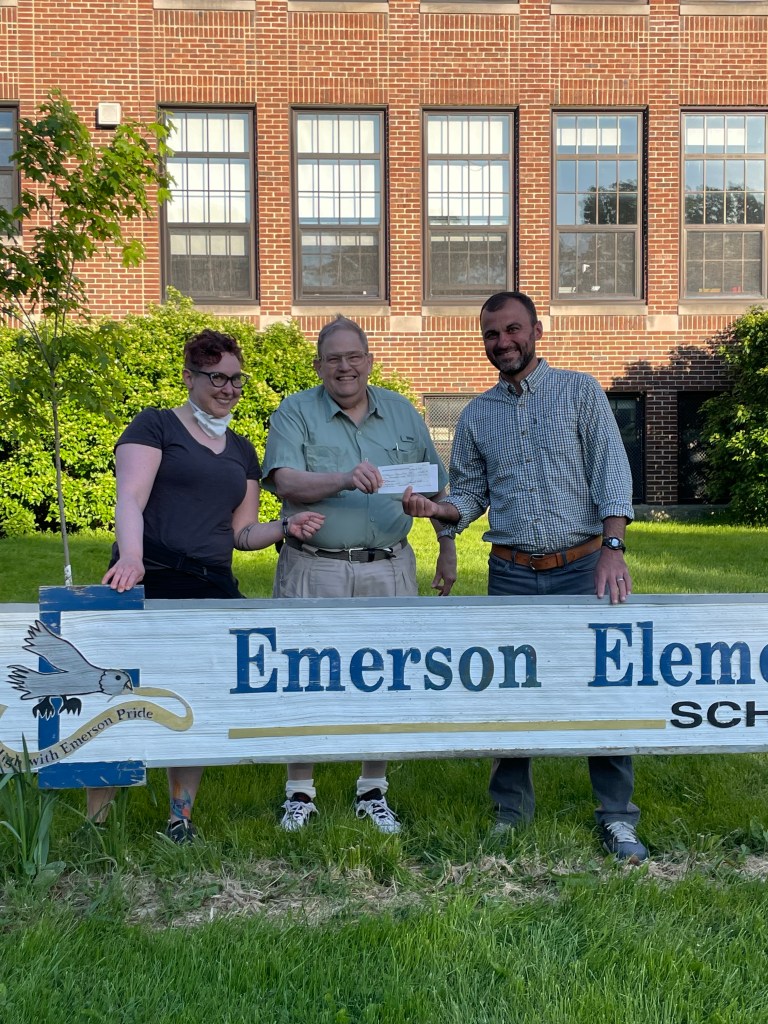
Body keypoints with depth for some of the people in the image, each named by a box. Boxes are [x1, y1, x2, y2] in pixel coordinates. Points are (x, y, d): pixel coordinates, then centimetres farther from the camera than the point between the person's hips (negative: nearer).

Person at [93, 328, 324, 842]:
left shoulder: (242, 451, 20)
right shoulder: (156, 425, 3)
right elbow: (130, 499, -11)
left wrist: (286, 527, 2)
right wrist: (131, 556, -29)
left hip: (215, 592, 5)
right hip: (150, 585, -5)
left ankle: (181, 819, 20)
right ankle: (95, 825, 10)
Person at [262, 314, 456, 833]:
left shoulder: (402, 412, 11)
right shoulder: (295, 412, 1)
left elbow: (437, 487, 17)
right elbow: (285, 482, -15)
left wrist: (448, 550, 15)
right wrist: (346, 479, -30)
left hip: (388, 570, 3)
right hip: (314, 570, -2)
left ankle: (374, 791, 24)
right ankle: (300, 792, 21)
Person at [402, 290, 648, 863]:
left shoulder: (580, 391, 2)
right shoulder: (477, 415, 11)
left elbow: (612, 473, -5)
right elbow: (470, 495, 12)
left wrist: (612, 547, -17)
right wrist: (436, 509, -10)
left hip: (583, 566, -2)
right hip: (511, 574, 3)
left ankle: (617, 816, 15)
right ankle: (511, 810, 24)